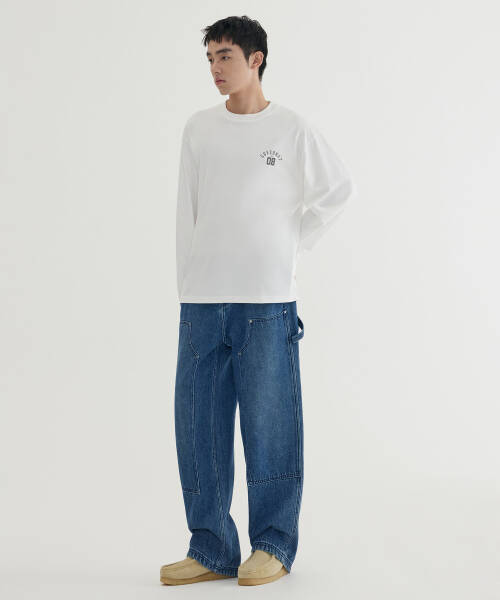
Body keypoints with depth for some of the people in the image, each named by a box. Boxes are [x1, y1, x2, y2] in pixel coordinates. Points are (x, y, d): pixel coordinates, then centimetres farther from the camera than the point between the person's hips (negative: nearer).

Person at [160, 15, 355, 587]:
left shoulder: (292, 128, 4)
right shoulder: (199, 128, 13)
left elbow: (339, 187, 14)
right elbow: (187, 212, 14)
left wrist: (295, 242, 8)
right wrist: (188, 287, 8)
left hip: (267, 301, -3)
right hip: (201, 302, 4)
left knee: (270, 425, -1)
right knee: (198, 428, 3)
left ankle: (273, 546, 11)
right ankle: (210, 548, 13)